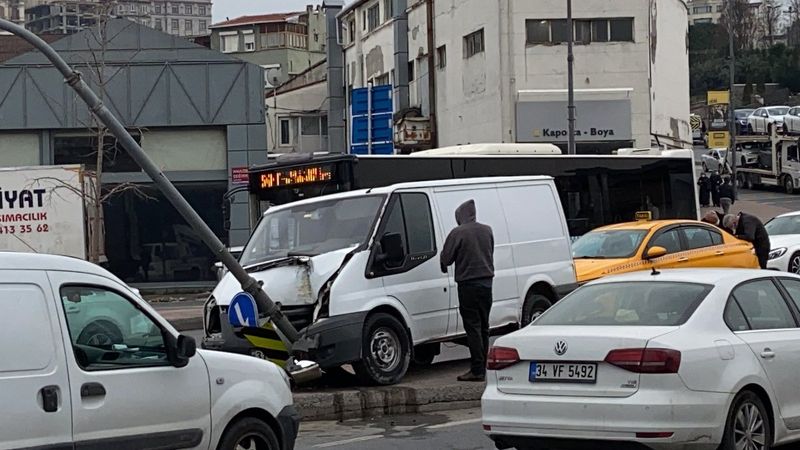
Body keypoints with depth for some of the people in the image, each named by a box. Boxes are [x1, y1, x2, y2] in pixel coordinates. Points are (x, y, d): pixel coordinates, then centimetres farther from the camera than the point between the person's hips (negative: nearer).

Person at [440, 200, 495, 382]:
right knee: (483, 327, 13)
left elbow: (445, 259, -8)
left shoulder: (458, 233, -11)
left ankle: (477, 370, -8)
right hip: (487, 281, 6)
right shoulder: (487, 230, 9)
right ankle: (482, 367, 17)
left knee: (473, 327, -5)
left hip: (468, 283, -6)